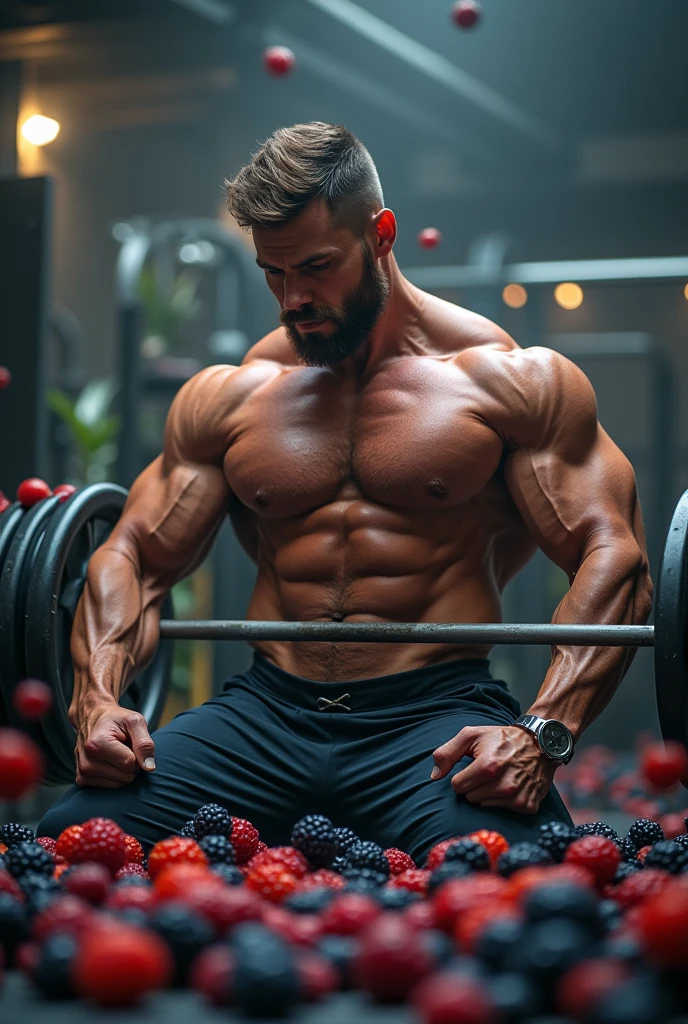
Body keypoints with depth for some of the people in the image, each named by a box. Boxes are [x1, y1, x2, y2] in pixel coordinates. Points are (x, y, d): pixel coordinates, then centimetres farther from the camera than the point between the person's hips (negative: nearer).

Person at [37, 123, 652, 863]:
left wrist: (543, 735, -20)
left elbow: (611, 554, -4)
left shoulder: (507, 380, 3)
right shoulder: (226, 398, 14)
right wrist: (98, 698, -5)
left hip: (436, 710, -4)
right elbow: (134, 556, 16)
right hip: (267, 710, 4)